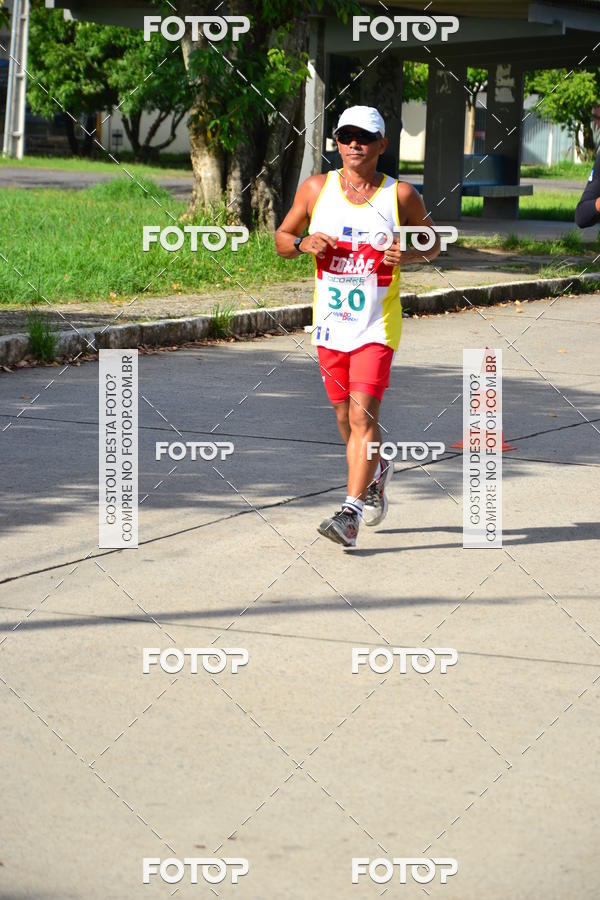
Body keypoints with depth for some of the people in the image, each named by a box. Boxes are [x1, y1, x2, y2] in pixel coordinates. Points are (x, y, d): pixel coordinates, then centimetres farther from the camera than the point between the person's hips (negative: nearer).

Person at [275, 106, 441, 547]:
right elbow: (282, 238, 12)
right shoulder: (316, 189, 3)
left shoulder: (401, 195, -3)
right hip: (330, 323, 4)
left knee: (363, 414, -15)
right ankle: (377, 472, 43)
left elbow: (434, 243, 10)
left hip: (377, 324, -4)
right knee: (346, 418, 14)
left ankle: (351, 512, -15)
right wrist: (303, 243, -11)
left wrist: (411, 254, -12)